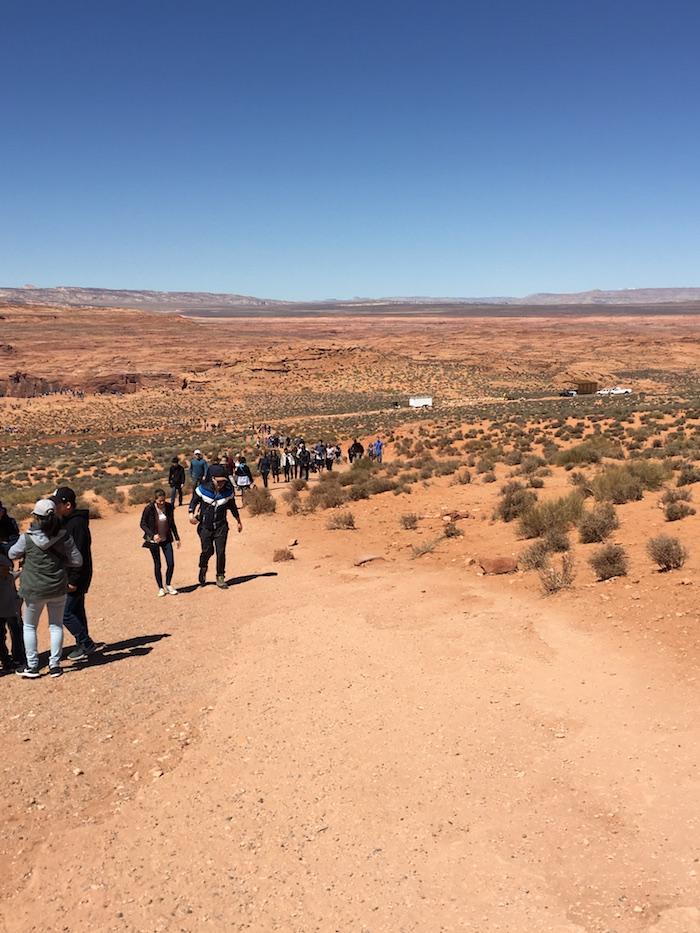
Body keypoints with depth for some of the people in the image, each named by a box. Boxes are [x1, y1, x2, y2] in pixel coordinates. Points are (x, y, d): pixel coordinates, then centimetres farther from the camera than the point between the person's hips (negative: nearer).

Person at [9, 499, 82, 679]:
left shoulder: (27, 538, -14)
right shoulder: (64, 536, -9)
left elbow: (12, 555, 3)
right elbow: (77, 561, -3)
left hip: (34, 590, -2)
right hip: (58, 589, 2)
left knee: (29, 626, 16)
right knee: (56, 626, 14)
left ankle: (32, 666, 16)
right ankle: (55, 665, 15)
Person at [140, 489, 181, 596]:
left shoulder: (169, 507, -6)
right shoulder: (149, 509, -16)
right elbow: (143, 524, -7)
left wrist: (177, 538, 8)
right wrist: (153, 535, -20)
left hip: (166, 539, 3)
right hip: (153, 541, -3)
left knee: (171, 564, -1)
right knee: (157, 565, 5)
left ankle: (168, 585, 20)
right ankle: (160, 588, 20)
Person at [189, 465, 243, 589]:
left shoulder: (228, 491, -7)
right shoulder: (203, 489, -12)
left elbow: (232, 506, 9)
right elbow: (195, 501, 4)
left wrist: (239, 521, 18)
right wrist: (192, 514, -12)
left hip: (221, 526, 1)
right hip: (205, 526, -1)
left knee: (221, 551, -5)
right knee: (207, 550, -1)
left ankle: (220, 578, 7)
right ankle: (203, 569, 31)